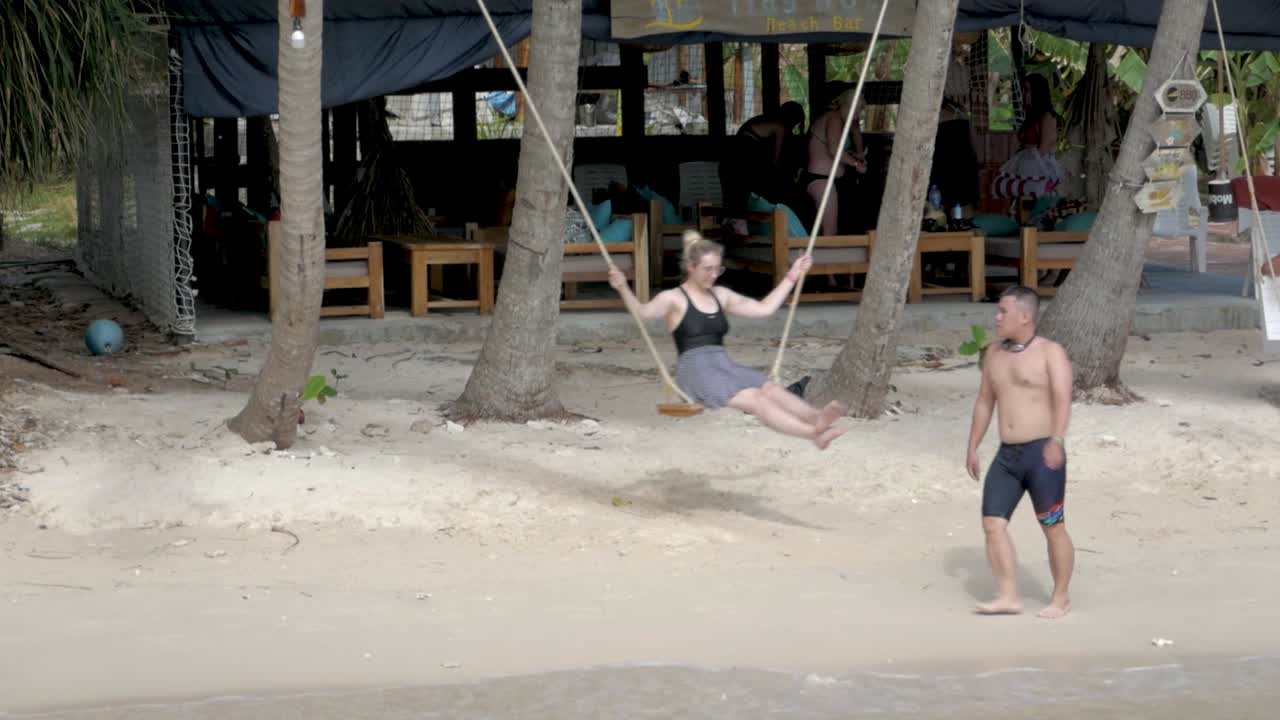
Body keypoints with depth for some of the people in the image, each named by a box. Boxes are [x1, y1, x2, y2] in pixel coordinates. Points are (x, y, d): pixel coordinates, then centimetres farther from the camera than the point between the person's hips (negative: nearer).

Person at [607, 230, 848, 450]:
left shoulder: (721, 296, 20)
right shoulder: (674, 299, 2)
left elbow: (764, 308, 24)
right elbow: (642, 312, -15)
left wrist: (791, 278, 24)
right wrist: (623, 289, -32)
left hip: (724, 365, 6)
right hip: (695, 370, -6)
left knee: (771, 389, -26)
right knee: (755, 398, -29)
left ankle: (815, 417, -52)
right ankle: (813, 432, -48)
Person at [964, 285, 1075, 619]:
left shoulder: (1050, 353, -7)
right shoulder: (994, 354, 13)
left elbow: (1062, 400, -19)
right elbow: (985, 402, 21)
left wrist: (1057, 440, -32)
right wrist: (972, 447, 18)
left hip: (1041, 453, -6)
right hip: (1006, 455, 6)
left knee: (1053, 527, 0)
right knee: (993, 523, -5)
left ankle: (1061, 598, 12)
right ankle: (1008, 596, -3)